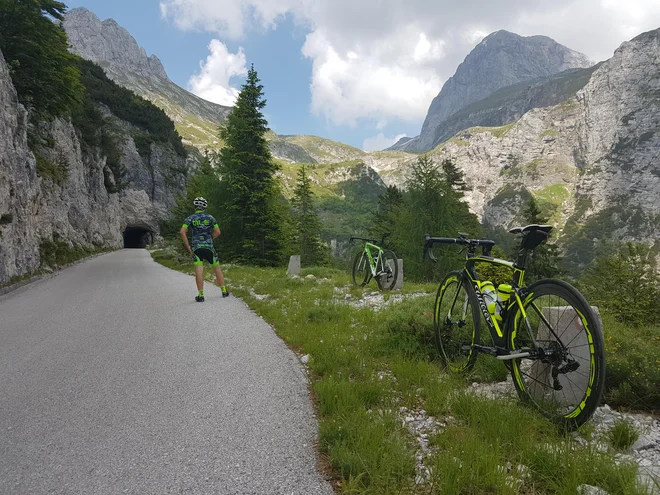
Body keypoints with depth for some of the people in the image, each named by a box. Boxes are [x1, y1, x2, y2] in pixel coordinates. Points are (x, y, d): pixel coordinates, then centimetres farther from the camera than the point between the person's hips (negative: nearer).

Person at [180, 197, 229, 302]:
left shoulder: (190, 218, 2)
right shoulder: (210, 217, 4)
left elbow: (182, 232, -9)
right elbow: (217, 232, 1)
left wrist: (187, 246, -3)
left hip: (196, 247, -1)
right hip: (209, 246, 1)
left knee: (199, 269, -6)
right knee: (217, 268, 12)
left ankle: (200, 295, -9)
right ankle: (224, 291, 16)